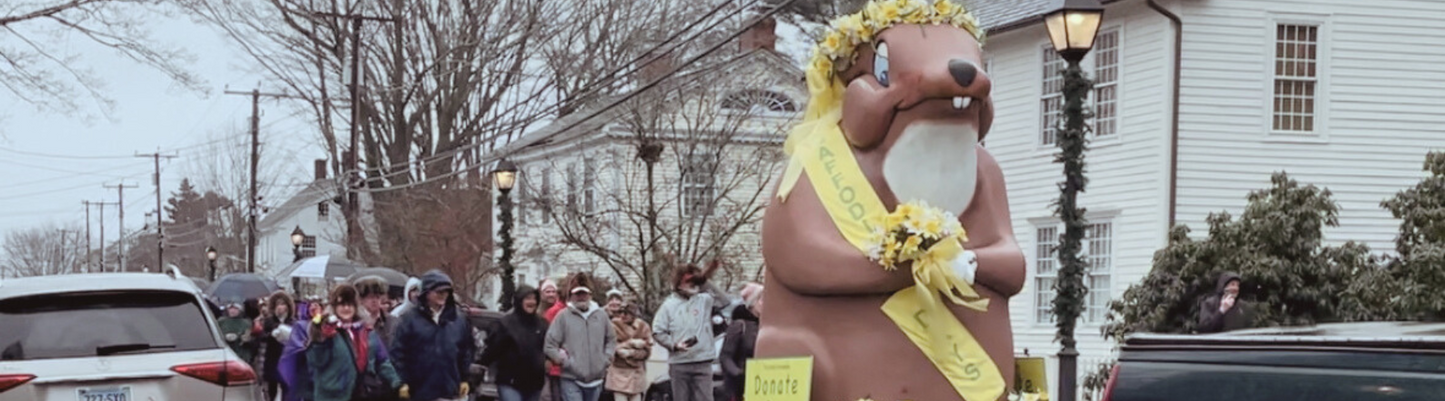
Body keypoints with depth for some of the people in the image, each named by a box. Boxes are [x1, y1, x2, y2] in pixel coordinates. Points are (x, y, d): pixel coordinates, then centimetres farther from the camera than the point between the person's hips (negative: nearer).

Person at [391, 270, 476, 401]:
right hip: (420, 390, -2)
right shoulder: (411, 319, -5)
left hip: (450, 390, 2)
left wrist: (465, 378, 6)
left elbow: (468, 348, 9)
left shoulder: (459, 319, 4)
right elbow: (398, 351, -6)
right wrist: (402, 381, -10)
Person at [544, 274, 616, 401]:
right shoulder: (563, 316, -5)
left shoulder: (601, 315, 6)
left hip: (595, 379, 4)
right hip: (571, 380, -4)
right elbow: (550, 345, -5)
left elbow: (611, 340, 17)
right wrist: (566, 362, -9)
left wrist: (605, 360, 5)